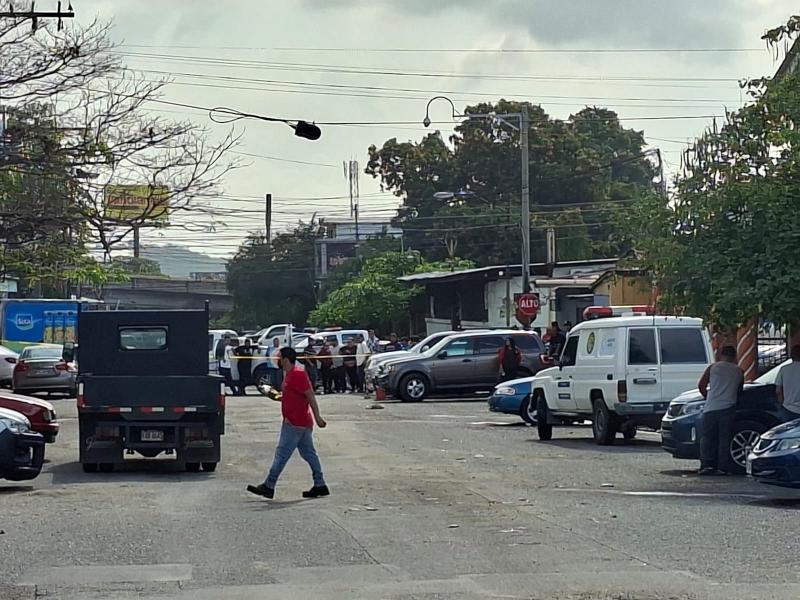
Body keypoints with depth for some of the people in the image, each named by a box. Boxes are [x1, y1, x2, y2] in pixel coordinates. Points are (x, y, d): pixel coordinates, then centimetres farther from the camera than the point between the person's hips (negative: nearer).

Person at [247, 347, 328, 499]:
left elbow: (311, 396, -20)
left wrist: (317, 417, -21)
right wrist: (276, 397, 14)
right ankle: (320, 485, 10)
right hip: (303, 423, 11)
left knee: (281, 454, -5)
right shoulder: (290, 374, 15)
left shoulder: (297, 375, -17)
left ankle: (269, 486, 0)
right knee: (309, 454, 9)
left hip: (294, 424, -11)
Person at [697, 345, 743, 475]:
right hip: (728, 408, 1)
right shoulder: (738, 371, 10)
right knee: (724, 438, 4)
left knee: (706, 436, 4)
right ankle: (722, 467, -2)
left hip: (711, 407, -1)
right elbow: (740, 390, 20)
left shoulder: (713, 367, 5)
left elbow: (701, 386, 7)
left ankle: (706, 464, -7)